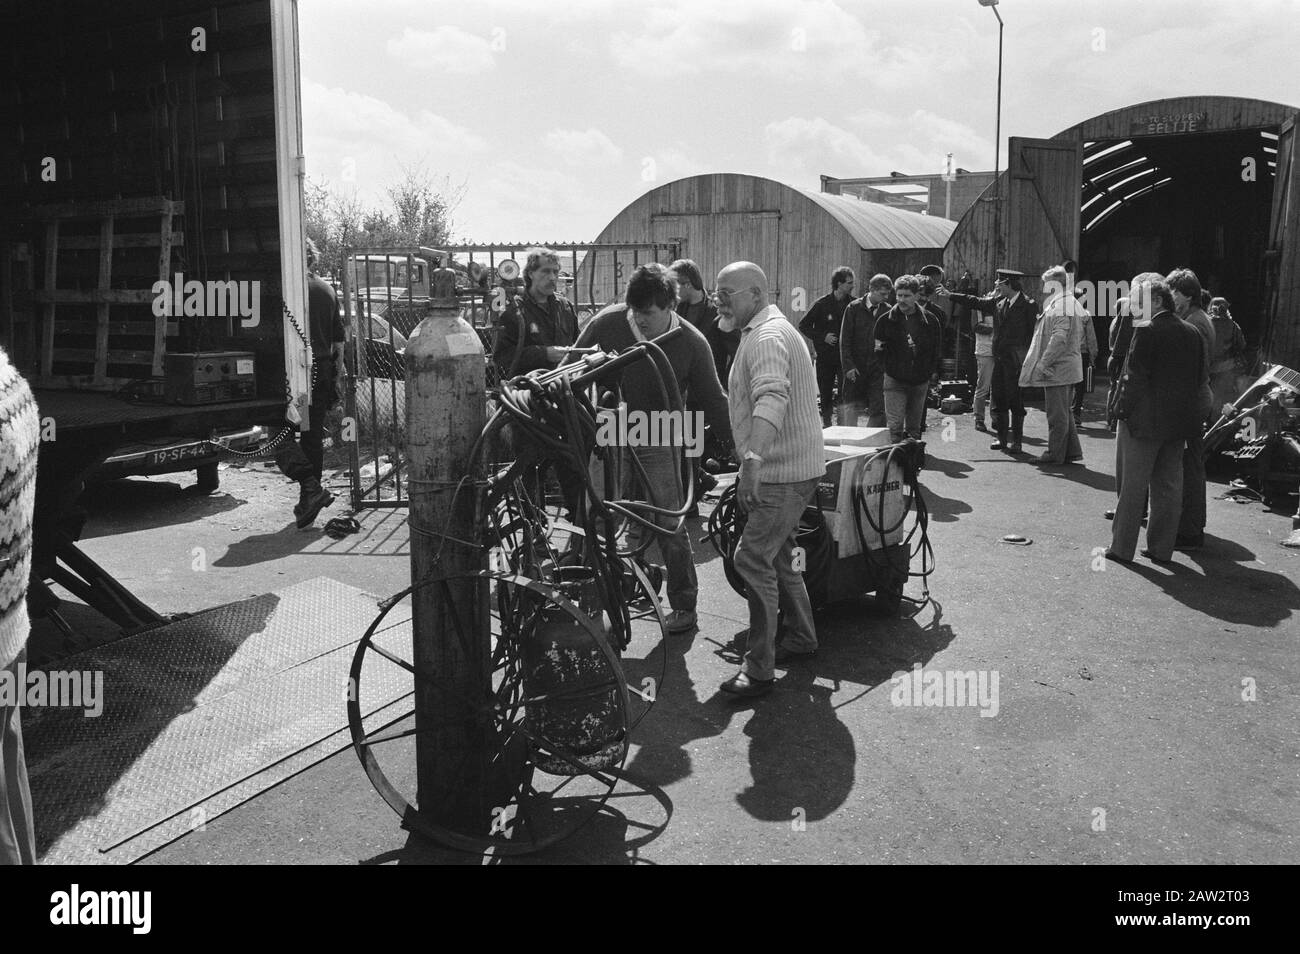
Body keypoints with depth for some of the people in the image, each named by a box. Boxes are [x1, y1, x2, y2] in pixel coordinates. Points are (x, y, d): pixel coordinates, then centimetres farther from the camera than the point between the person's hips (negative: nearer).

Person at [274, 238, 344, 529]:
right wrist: (337, 376, 21)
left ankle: (311, 486, -16)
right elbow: (339, 339, 16)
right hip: (323, 370, 7)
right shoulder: (328, 290, 12)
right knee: (313, 437, 12)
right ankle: (307, 505, 18)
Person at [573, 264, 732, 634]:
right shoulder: (607, 323, -11)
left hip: (658, 440, -1)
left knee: (669, 522, -1)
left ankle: (684, 605, 12)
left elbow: (712, 401, -2)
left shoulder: (691, 343, -12)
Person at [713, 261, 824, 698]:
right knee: (776, 557, 20)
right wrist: (751, 463, 27)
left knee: (752, 558, -14)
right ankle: (801, 638, 35)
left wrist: (753, 459, -49)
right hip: (781, 467, 11)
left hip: (785, 472, -11)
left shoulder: (767, 337, -19)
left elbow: (771, 399, -37)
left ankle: (759, 669, -9)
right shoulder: (767, 331, 17)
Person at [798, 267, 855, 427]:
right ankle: (827, 424, 17)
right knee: (826, 394, 5)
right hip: (826, 357, -1)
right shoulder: (822, 304, -4)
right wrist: (823, 337, -8)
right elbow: (803, 325, 2)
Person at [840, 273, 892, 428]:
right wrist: (848, 366, -9)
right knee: (852, 406, 3)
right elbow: (844, 340, -2)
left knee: (878, 409, -4)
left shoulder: (887, 310, 4)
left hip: (878, 367, 1)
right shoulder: (854, 308, -1)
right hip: (856, 367, -1)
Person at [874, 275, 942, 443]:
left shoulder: (929, 320, 1)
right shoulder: (886, 320, -1)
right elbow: (876, 345, 8)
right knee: (894, 426, -10)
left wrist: (933, 371, 5)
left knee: (914, 427, 12)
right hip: (895, 379, -2)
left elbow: (937, 346, 11)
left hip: (920, 380, 2)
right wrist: (879, 347, -14)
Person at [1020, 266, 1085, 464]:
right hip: (1070, 367, 10)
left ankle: (1055, 454, 2)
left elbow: (1059, 338, -24)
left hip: (1057, 368, -10)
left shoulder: (1061, 307, -16)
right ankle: (1072, 451, 21)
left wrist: (1043, 363, -23)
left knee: (1056, 414, -3)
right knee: (1064, 412, 17)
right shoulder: (1072, 304, 16)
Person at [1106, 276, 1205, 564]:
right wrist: (1178, 397, 16)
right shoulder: (1191, 333, 7)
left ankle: (1122, 547, 8)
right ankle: (1162, 548, 18)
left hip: (1146, 420, -6)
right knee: (1169, 485, 12)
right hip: (1179, 421, 6)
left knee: (1134, 486, 2)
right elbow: (1200, 377, 10)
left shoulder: (1147, 332, -13)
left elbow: (1135, 375, -15)